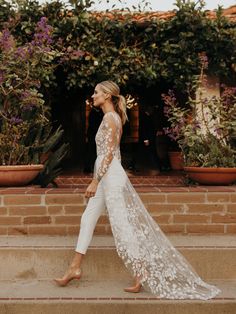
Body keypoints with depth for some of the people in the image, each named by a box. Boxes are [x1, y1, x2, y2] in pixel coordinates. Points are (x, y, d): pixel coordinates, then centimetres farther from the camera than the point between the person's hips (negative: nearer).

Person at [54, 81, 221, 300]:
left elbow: (108, 153, -18)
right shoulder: (114, 118, 16)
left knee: (123, 226, -6)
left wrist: (95, 181, -18)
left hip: (110, 175, -10)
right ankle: (75, 268, 17)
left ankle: (142, 275, 3)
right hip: (107, 176, 10)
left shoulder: (109, 118, -12)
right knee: (87, 219, 11)